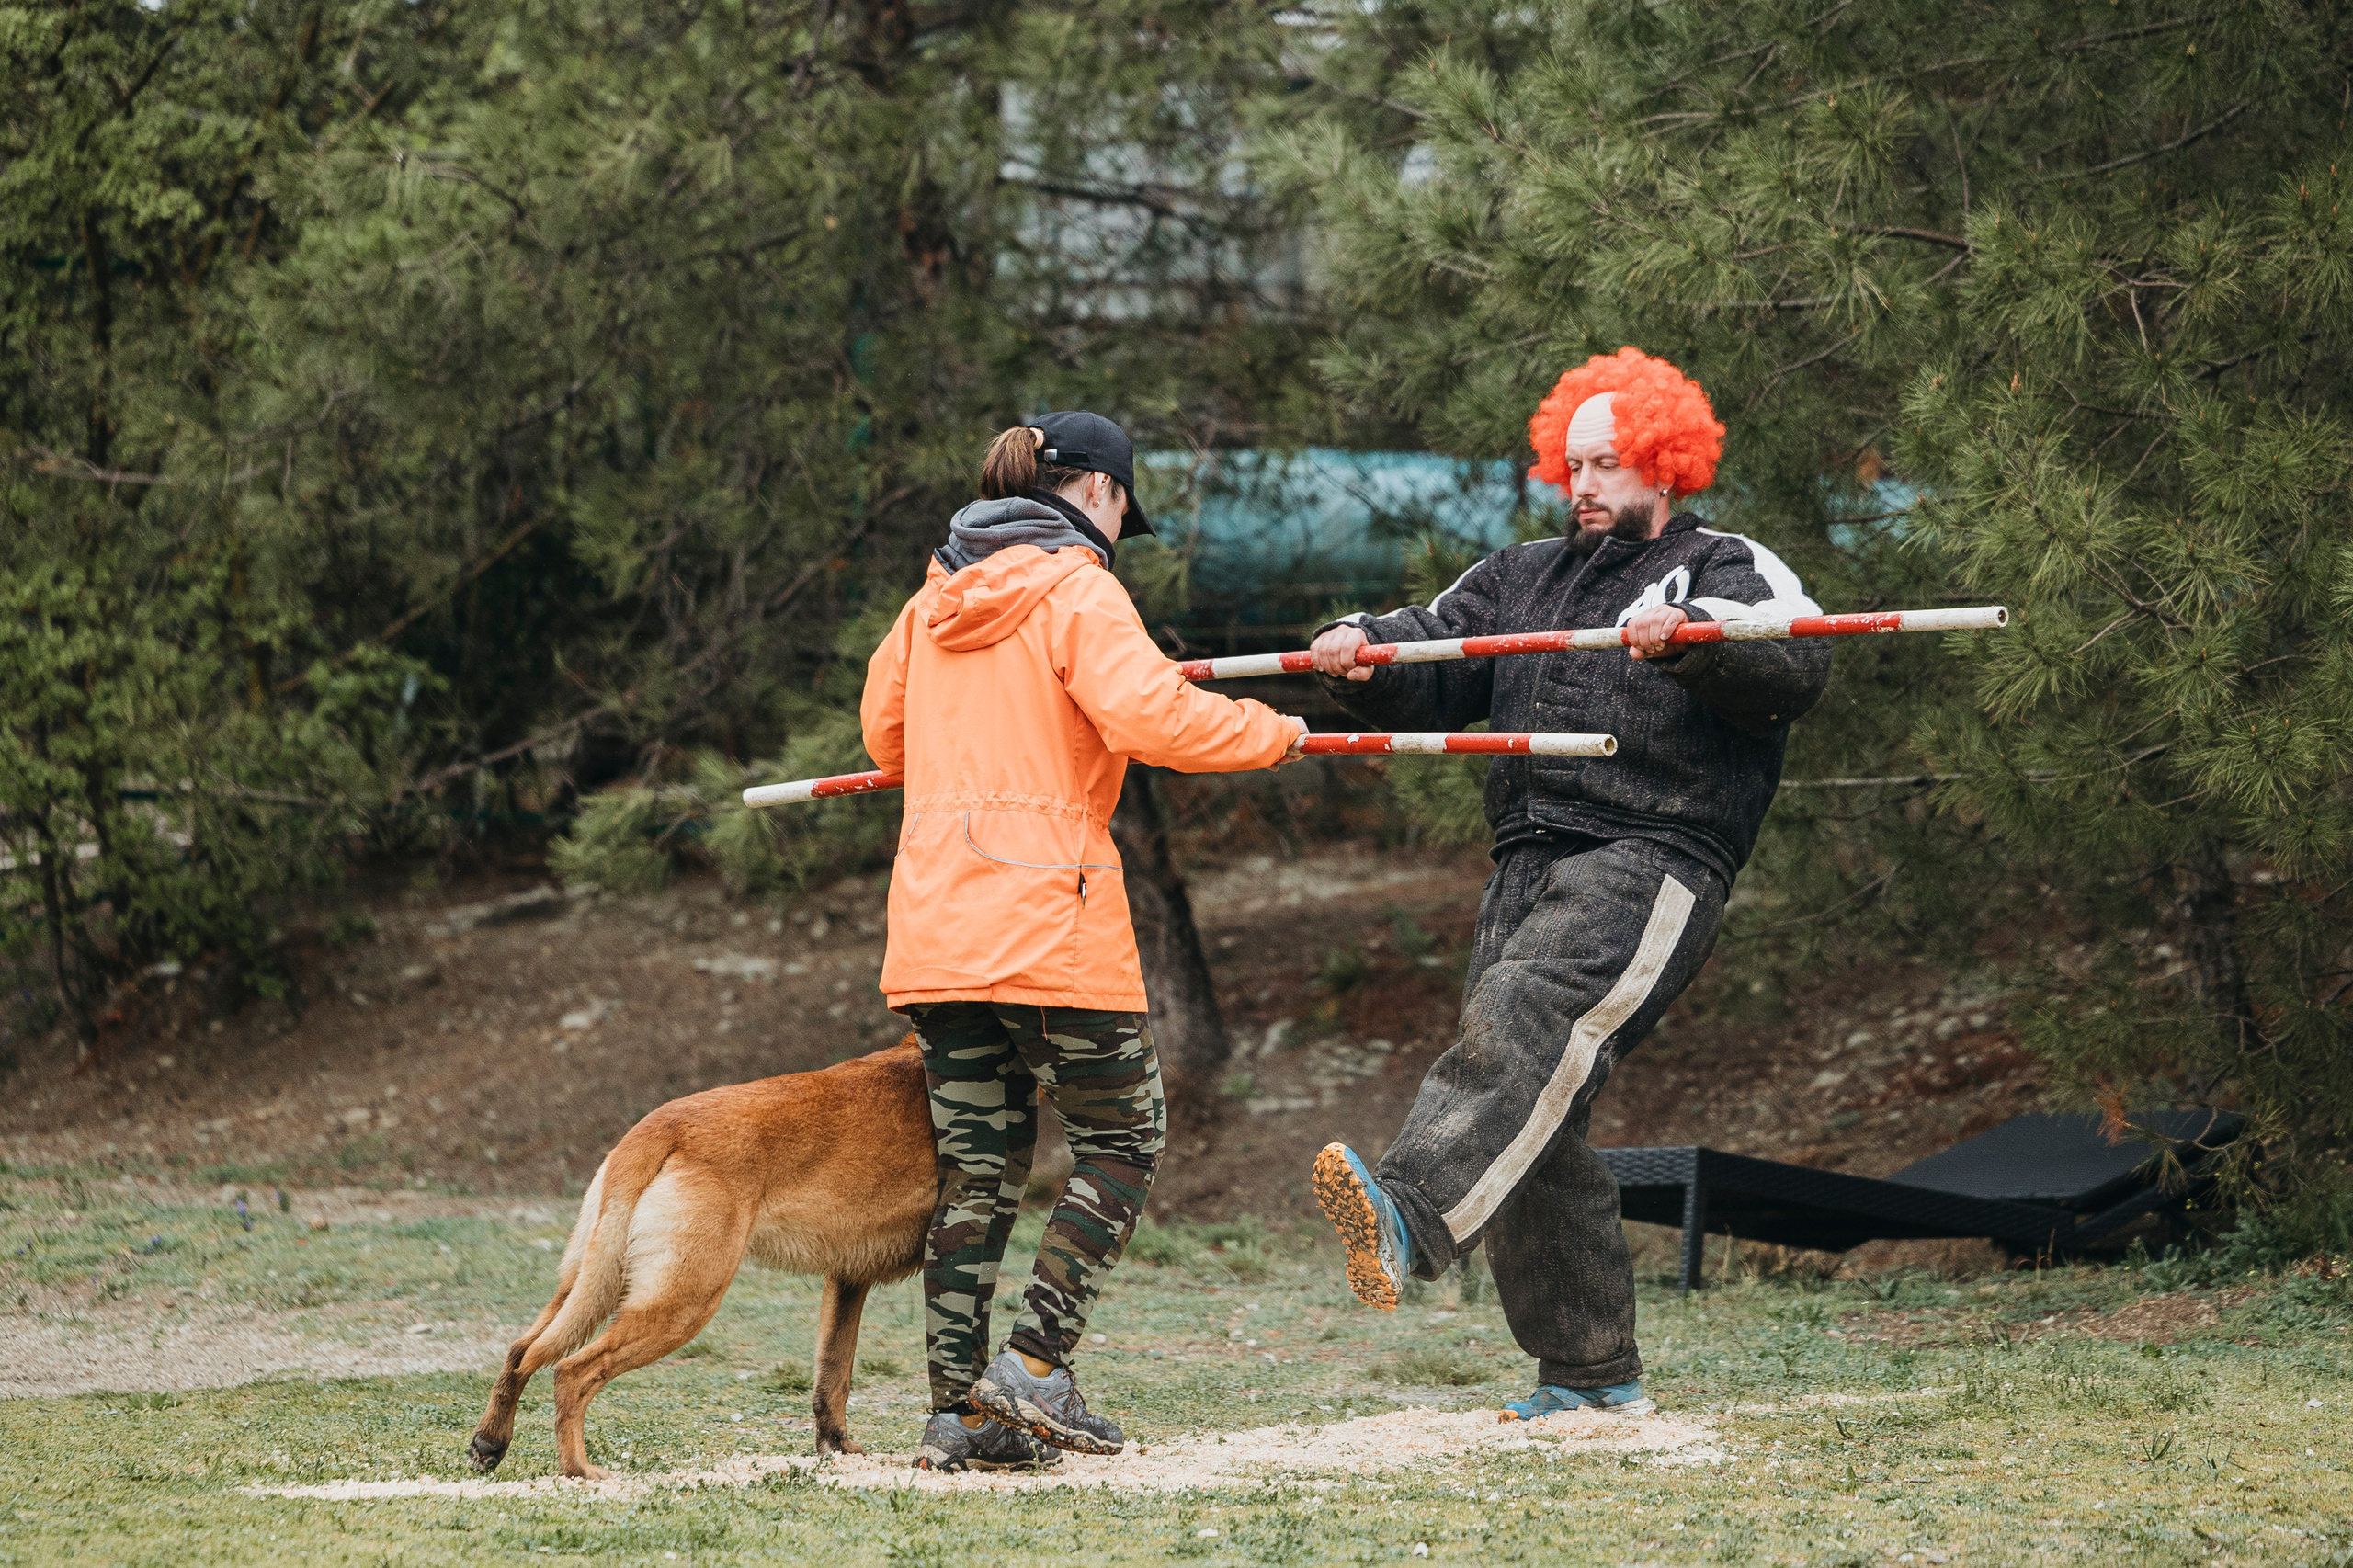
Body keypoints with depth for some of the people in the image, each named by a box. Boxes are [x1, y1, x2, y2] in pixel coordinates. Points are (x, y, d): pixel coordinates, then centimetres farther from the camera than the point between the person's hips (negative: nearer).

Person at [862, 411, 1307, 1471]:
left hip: (935, 924, 7)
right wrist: (1271, 734, -5)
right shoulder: (1077, 594, -6)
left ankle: (958, 1408, 6)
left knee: (978, 1164, 9)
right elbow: (1149, 714, -20)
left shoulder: (939, 597, 15)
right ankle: (1035, 1364, -5)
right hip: (1048, 920, -7)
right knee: (1120, 1142, 5)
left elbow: (884, 725, 27)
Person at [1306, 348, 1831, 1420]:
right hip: (1530, 869, 7)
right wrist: (1363, 655, -9)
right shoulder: (1524, 579, 27)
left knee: (1521, 1020, -31)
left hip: (1650, 865, -7)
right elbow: (1431, 669, 14)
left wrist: (1687, 634, -31)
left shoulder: (1728, 572, 8)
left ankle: (1407, 1219, -51)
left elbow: (1796, 666, -13)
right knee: (1536, 1131, 3)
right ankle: (1591, 1371, 11)